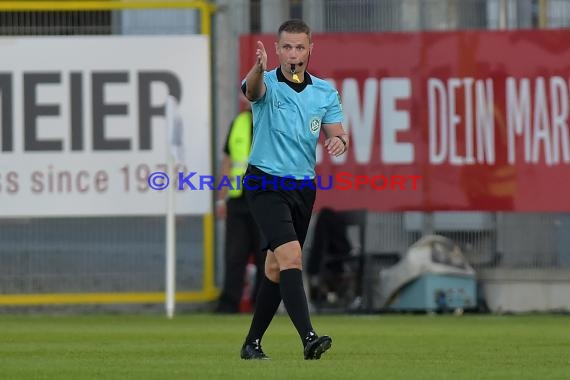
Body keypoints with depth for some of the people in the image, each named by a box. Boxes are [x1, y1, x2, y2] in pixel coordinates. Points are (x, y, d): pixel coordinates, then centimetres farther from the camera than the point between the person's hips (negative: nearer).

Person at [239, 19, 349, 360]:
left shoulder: (325, 92, 6)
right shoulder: (267, 84, -7)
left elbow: (337, 134, 3)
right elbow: (252, 89, -32)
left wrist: (339, 141, -23)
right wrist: (259, 67, -55)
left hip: (303, 187, 5)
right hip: (265, 184, -5)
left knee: (276, 267, 12)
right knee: (291, 255, -22)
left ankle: (253, 343, 23)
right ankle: (308, 337, -31)